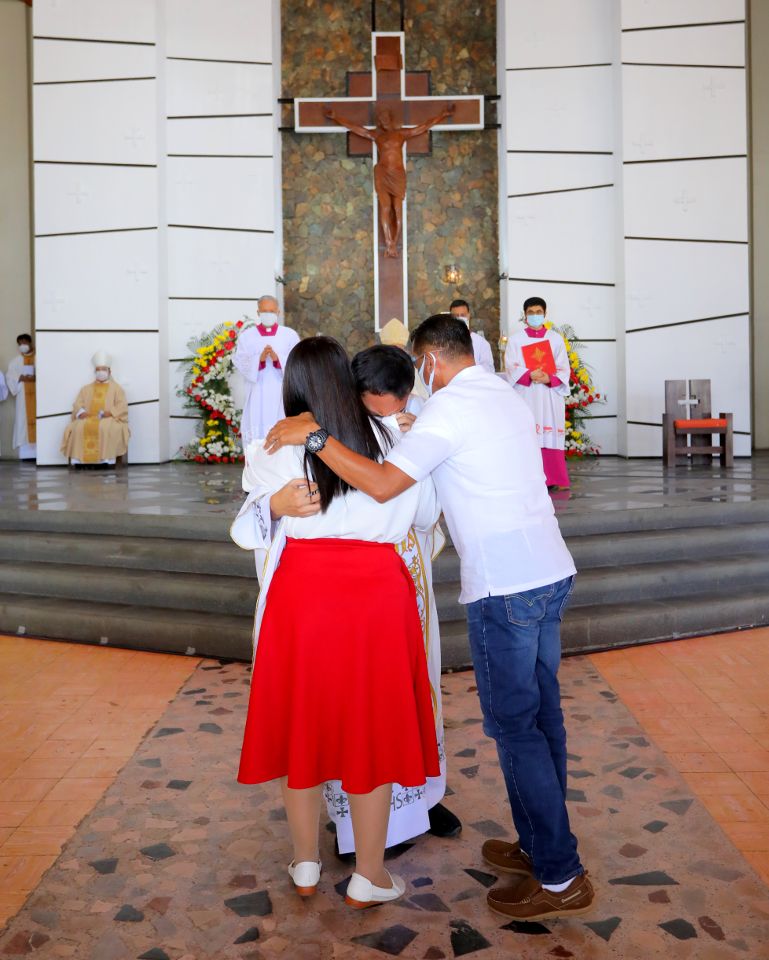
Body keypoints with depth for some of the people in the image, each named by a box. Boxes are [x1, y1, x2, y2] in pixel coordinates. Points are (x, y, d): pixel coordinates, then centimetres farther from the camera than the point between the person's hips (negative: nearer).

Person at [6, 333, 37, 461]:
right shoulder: (15, 361, 14)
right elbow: (10, 378, 5)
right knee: (23, 420, -4)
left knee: (38, 419, -6)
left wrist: (36, 378, -18)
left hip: (37, 394, -2)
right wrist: (21, 378, -12)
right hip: (23, 395, 2)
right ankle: (26, 453, -5)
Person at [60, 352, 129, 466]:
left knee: (106, 428, -39)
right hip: (88, 418, 3)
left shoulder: (116, 388, 17)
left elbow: (122, 406, 3)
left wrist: (111, 412, -17)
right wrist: (81, 412, -10)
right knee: (78, 427, -32)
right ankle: (79, 458, -33)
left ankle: (106, 458, -40)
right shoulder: (86, 388, 26)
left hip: (109, 419, -3)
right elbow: (78, 403, 14)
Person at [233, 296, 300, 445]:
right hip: (257, 397, 0)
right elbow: (240, 362, -2)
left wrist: (278, 358, -20)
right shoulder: (246, 336, 8)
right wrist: (259, 359, -20)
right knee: (256, 434, -4)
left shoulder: (290, 335, 7)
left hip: (282, 396, 0)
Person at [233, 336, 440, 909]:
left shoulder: (277, 449, 0)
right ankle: (368, 878, 21)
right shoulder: (391, 442, 0)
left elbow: (248, 533, 11)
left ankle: (306, 866, 30)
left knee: (302, 723, 15)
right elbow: (426, 518, 11)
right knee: (372, 729, 10)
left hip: (301, 594, 1)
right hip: (377, 595, 0)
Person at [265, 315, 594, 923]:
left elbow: (383, 485, -21)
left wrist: (314, 435, -15)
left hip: (504, 587, -9)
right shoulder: (507, 395, 15)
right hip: (551, 572, 9)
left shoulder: (450, 406, -12)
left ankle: (560, 879, 9)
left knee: (515, 726, 0)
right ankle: (541, 844, 29)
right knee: (542, 714, 16)